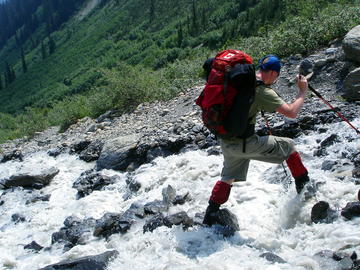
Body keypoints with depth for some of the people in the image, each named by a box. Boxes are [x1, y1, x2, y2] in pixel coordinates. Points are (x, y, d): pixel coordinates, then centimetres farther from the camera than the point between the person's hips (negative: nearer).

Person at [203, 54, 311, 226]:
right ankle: (303, 185, 23)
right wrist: (302, 91, -4)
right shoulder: (262, 92, -16)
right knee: (288, 145, 10)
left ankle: (210, 215, 27)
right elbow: (292, 112, -18)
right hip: (244, 143, -7)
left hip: (225, 140, 8)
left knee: (229, 176, 26)